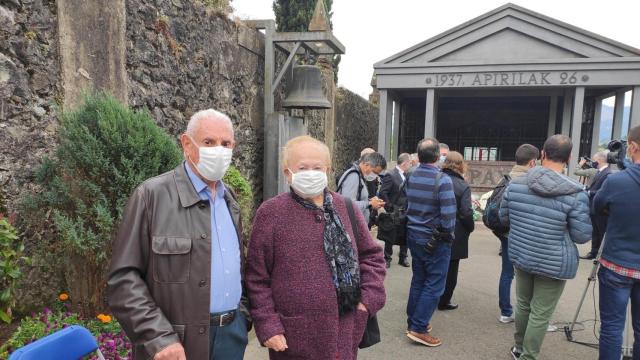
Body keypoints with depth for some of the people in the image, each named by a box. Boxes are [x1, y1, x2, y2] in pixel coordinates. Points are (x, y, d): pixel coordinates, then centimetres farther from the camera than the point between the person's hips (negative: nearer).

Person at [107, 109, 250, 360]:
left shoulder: (230, 199, 8)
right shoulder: (152, 195, -11)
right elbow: (123, 278, -13)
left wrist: (241, 314, 9)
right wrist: (158, 338, -18)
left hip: (232, 334, 6)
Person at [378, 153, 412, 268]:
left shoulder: (406, 175, 5)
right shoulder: (391, 175, -15)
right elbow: (382, 193, -17)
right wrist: (390, 207, -16)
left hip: (405, 212, 6)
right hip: (394, 213, -6)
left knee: (404, 237, 13)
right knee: (390, 238, 7)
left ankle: (403, 257, 28)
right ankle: (387, 259, 21)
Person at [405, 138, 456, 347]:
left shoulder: (411, 177, 1)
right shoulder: (442, 180, -19)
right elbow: (448, 215, -21)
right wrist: (448, 233, -5)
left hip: (413, 236, 7)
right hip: (435, 240, -6)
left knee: (418, 281, 18)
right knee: (434, 285, 3)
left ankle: (413, 321, 27)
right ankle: (418, 328, 5)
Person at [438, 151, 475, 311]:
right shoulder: (463, 186, -15)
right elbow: (466, 213, -19)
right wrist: (470, 228, -1)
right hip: (454, 235, -4)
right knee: (450, 269, 10)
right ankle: (444, 301, 19)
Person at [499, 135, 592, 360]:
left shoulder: (515, 184, -8)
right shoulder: (575, 193, -20)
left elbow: (504, 218, 5)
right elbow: (582, 236, -13)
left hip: (520, 256, 5)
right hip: (554, 264, -5)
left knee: (523, 305, 22)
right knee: (540, 314, 7)